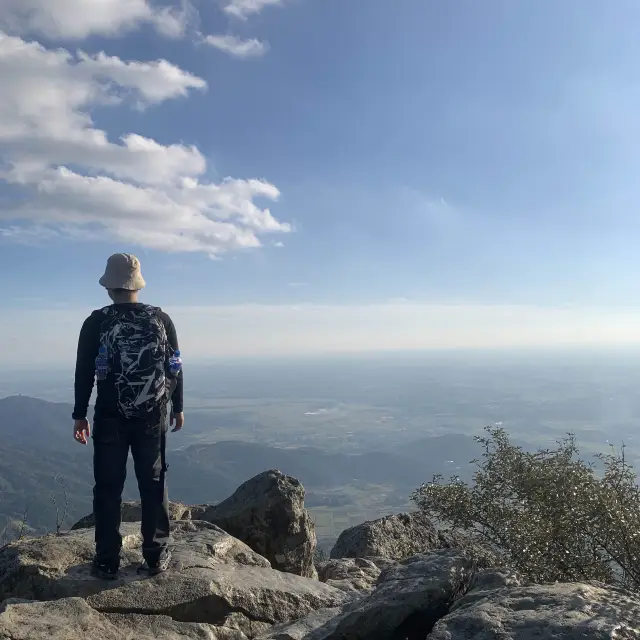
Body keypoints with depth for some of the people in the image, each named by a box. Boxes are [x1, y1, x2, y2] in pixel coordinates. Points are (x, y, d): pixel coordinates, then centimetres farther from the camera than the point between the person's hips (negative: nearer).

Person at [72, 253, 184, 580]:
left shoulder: (96, 323, -6)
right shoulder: (161, 319, -2)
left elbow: (84, 372, -2)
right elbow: (174, 367, 2)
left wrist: (80, 415, 8)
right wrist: (177, 407, 13)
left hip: (109, 418, -1)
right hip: (152, 416, 1)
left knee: (108, 488, 9)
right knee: (154, 485, 10)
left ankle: (107, 562, 16)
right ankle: (156, 557, 17)